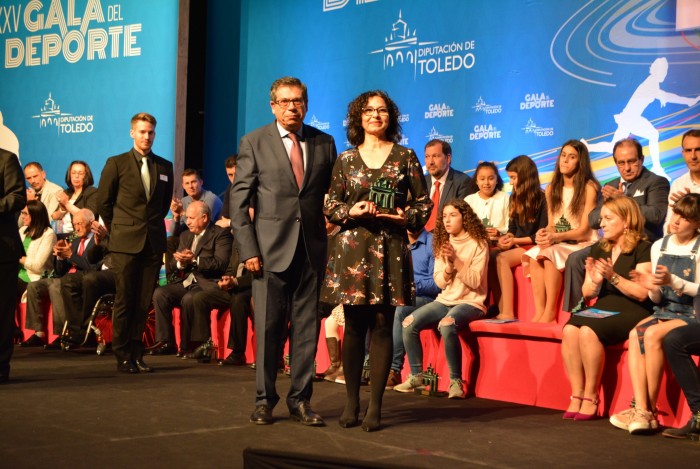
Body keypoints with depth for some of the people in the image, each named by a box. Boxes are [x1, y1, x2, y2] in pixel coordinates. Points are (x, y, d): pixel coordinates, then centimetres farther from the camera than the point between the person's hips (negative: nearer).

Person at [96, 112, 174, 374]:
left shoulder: (165, 167, 11)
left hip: (154, 243, 3)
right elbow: (103, 201, 6)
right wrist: (118, 228, 9)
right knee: (125, 300, -2)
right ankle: (122, 356, 7)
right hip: (125, 243, -3)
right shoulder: (116, 164, 2)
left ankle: (136, 354, 12)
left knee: (144, 301, 4)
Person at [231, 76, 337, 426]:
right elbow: (239, 201, 0)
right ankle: (265, 400, 14)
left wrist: (333, 243, 3)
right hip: (271, 249, -2)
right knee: (268, 328, 2)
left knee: (307, 327, 6)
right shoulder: (254, 143, 2)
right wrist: (248, 250, -8)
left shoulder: (324, 143, 9)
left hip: (312, 249, 2)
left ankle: (300, 400, 15)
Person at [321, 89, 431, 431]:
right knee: (354, 325, 2)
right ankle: (351, 403, 10)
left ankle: (375, 407, 3)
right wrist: (351, 211, -9)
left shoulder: (405, 157, 8)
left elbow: (424, 203, 9)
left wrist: (403, 217, -9)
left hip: (390, 248, -1)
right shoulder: (346, 159, 9)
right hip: (352, 248, 1)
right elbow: (330, 205, 10)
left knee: (382, 325, -2)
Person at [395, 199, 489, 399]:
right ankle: (416, 376, -5)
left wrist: (456, 260, -21)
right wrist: (448, 266, -13)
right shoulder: (443, 243, 11)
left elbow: (475, 282, -12)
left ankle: (456, 381, -24)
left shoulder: (478, 243, -5)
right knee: (409, 323, -17)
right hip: (445, 300, 6)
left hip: (470, 302, -6)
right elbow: (440, 282, 7)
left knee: (446, 325, -37)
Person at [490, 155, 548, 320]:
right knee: (490, 259, -24)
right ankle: (501, 312, -30)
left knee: (501, 260, -32)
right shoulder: (515, 199, 15)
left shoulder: (542, 199, -7)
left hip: (533, 247, -6)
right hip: (517, 246, 6)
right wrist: (506, 238, -5)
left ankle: (508, 313, -34)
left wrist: (516, 240, -13)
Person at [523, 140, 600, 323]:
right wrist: (544, 233, -13)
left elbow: (584, 230, -10)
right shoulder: (552, 189, 12)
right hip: (558, 244, 5)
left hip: (584, 245, -5)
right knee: (533, 255, -25)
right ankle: (539, 311, -31)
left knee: (550, 254, -33)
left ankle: (550, 311, -28)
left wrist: (557, 237, -24)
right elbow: (551, 225, 11)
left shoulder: (589, 188, -7)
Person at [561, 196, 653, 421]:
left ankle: (591, 396, -18)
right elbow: (587, 293, 15)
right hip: (602, 309, 6)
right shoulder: (598, 249, 17)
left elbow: (642, 293, -11)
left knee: (588, 332, -32)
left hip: (632, 312, -6)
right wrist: (594, 281, -7)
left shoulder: (643, 249, -3)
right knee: (569, 330, -26)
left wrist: (613, 277, -20)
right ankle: (577, 395, -22)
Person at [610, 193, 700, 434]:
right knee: (635, 334, -25)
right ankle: (641, 409, -34)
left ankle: (650, 410, -21)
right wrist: (652, 287, -11)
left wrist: (672, 281, -24)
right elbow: (657, 298, 12)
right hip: (665, 311, 5)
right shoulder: (659, 246, 12)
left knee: (652, 334, -31)